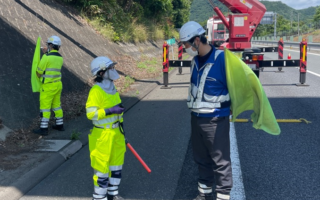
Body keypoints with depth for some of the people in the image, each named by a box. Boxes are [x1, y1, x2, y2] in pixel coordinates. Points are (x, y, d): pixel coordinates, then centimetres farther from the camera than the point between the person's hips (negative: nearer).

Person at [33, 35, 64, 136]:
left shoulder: (46, 57, -17)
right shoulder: (60, 58, 6)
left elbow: (39, 72, -11)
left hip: (48, 86, -7)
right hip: (58, 84, 7)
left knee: (45, 107, 0)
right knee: (56, 105, 17)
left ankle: (43, 129, 4)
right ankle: (60, 125, 25)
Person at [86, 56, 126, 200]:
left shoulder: (111, 88, 8)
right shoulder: (96, 91, -18)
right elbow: (91, 113, -22)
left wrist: (121, 129, 19)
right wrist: (110, 110, -28)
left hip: (116, 132, 8)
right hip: (103, 134, -8)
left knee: (116, 161, 17)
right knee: (102, 165, 2)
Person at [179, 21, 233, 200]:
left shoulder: (222, 59, -19)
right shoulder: (196, 60, 4)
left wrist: (233, 109, -5)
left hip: (216, 120, -8)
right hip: (196, 117, 8)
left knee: (220, 161, 3)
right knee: (201, 158, 19)